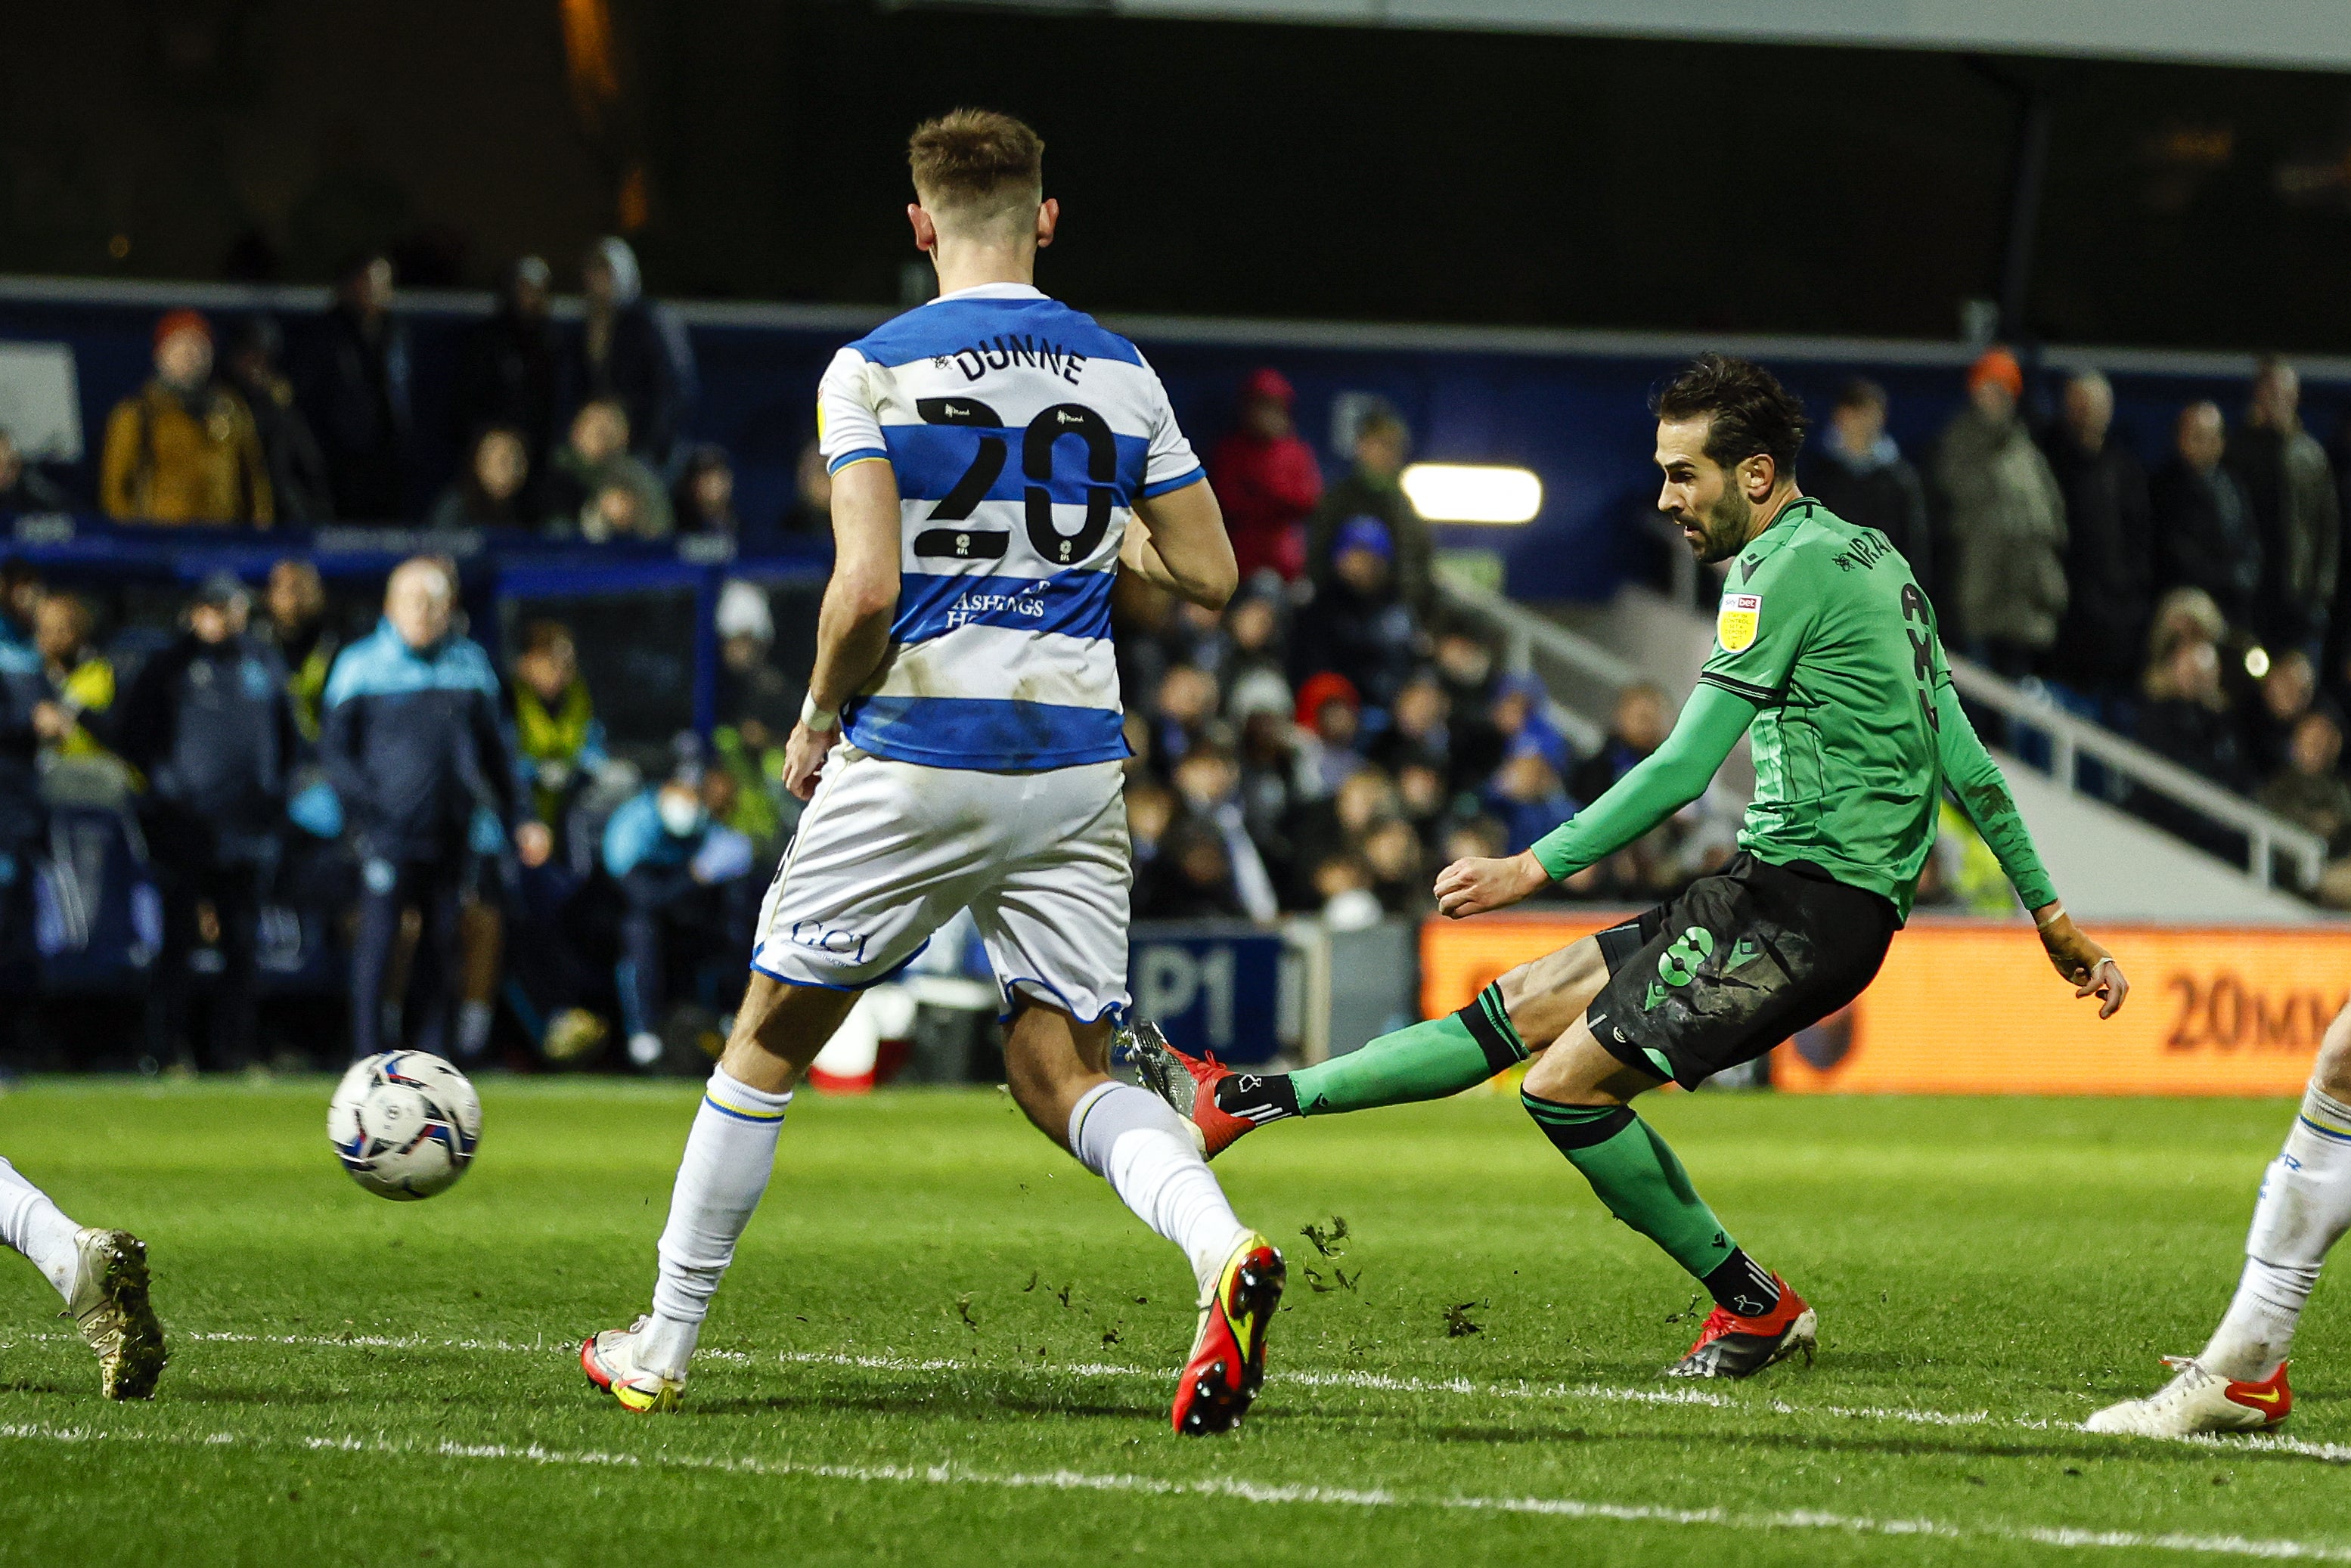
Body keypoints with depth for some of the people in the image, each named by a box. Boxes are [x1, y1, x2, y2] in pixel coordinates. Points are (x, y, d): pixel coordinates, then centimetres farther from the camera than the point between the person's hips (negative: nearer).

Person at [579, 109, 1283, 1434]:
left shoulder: (874, 370, -7)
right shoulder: (1121, 372, 7)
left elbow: (867, 589, -16)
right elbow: (1210, 575, 9)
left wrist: (818, 720, 1)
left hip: (914, 762, -3)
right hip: (1076, 762, 3)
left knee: (771, 1041, 12)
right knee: (1064, 1072, 6)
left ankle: (664, 1348, 20)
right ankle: (1222, 1248, -24)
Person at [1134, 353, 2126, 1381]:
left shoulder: (1789, 570, -13)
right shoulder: (1871, 558, 16)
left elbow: (1683, 768, -17)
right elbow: (1964, 762, 18)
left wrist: (1536, 867, -13)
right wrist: (2050, 917, 21)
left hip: (1805, 904, -10)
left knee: (1566, 1084, -12)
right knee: (1526, 1004, 8)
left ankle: (1755, 1307, 0)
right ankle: (1251, 1100, 9)